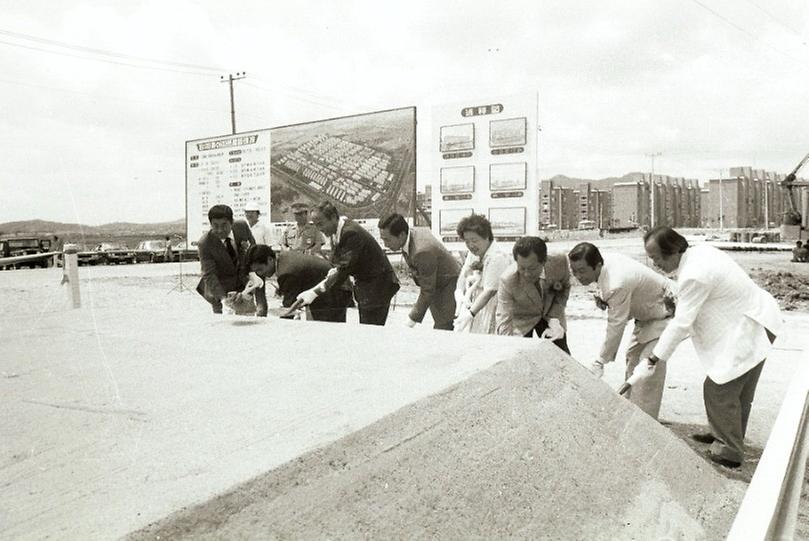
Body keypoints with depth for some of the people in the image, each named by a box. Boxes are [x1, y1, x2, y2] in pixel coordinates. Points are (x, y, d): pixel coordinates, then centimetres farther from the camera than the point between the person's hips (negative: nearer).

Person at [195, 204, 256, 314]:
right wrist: (223, 298, -38)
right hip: (221, 289, -3)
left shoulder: (242, 226, -12)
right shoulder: (204, 243, -22)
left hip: (244, 284, 4)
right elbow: (209, 275, -25)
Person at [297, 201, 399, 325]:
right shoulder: (335, 232, 4)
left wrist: (315, 292, -29)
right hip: (364, 285, 9)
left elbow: (344, 269, -28)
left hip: (377, 285, -9)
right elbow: (339, 266, 14)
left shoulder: (351, 233, -25)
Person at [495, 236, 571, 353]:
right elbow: (504, 321, -29)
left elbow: (565, 287, -6)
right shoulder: (507, 280, -34)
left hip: (550, 314, 2)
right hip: (521, 320, -2)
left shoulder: (559, 263, -29)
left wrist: (555, 319, -17)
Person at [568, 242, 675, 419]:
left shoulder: (617, 284, -39)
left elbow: (616, 326, -30)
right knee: (633, 353, 17)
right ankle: (631, 408, 30)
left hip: (665, 312, -10)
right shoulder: (607, 260, -13)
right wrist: (604, 298, -9)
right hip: (649, 310, 10)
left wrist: (600, 362, -22)